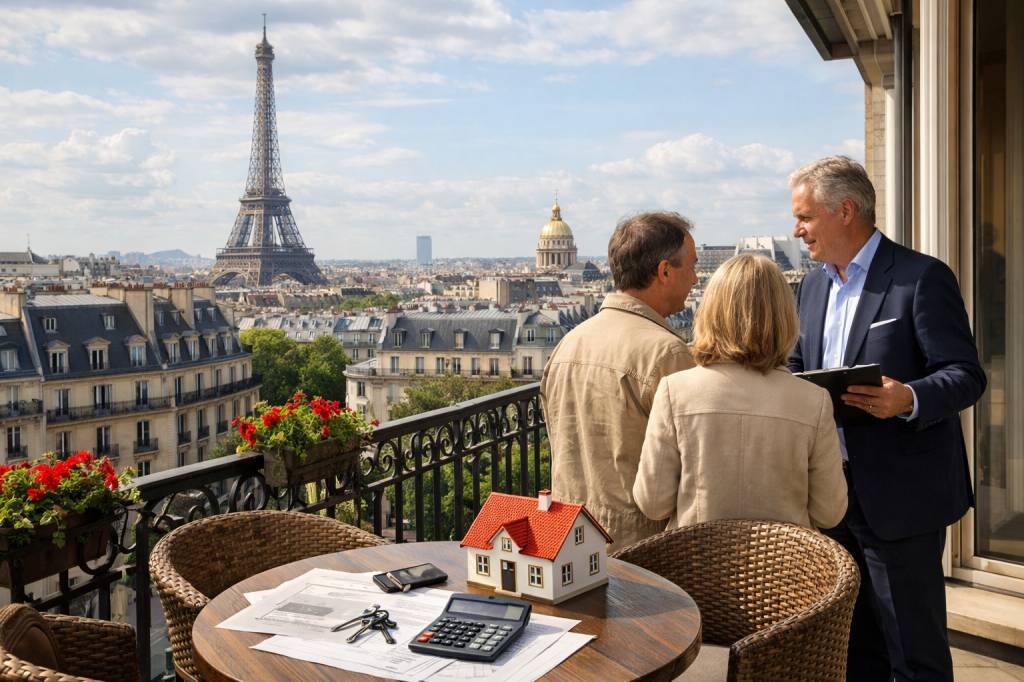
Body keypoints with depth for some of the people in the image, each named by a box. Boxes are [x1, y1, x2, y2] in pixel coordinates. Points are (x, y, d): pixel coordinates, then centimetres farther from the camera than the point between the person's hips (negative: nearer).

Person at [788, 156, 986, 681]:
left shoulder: (922, 278, -11)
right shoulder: (814, 286, 12)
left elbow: (966, 376, -14)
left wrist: (909, 398, -33)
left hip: (899, 497, -7)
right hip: (831, 492, 7)